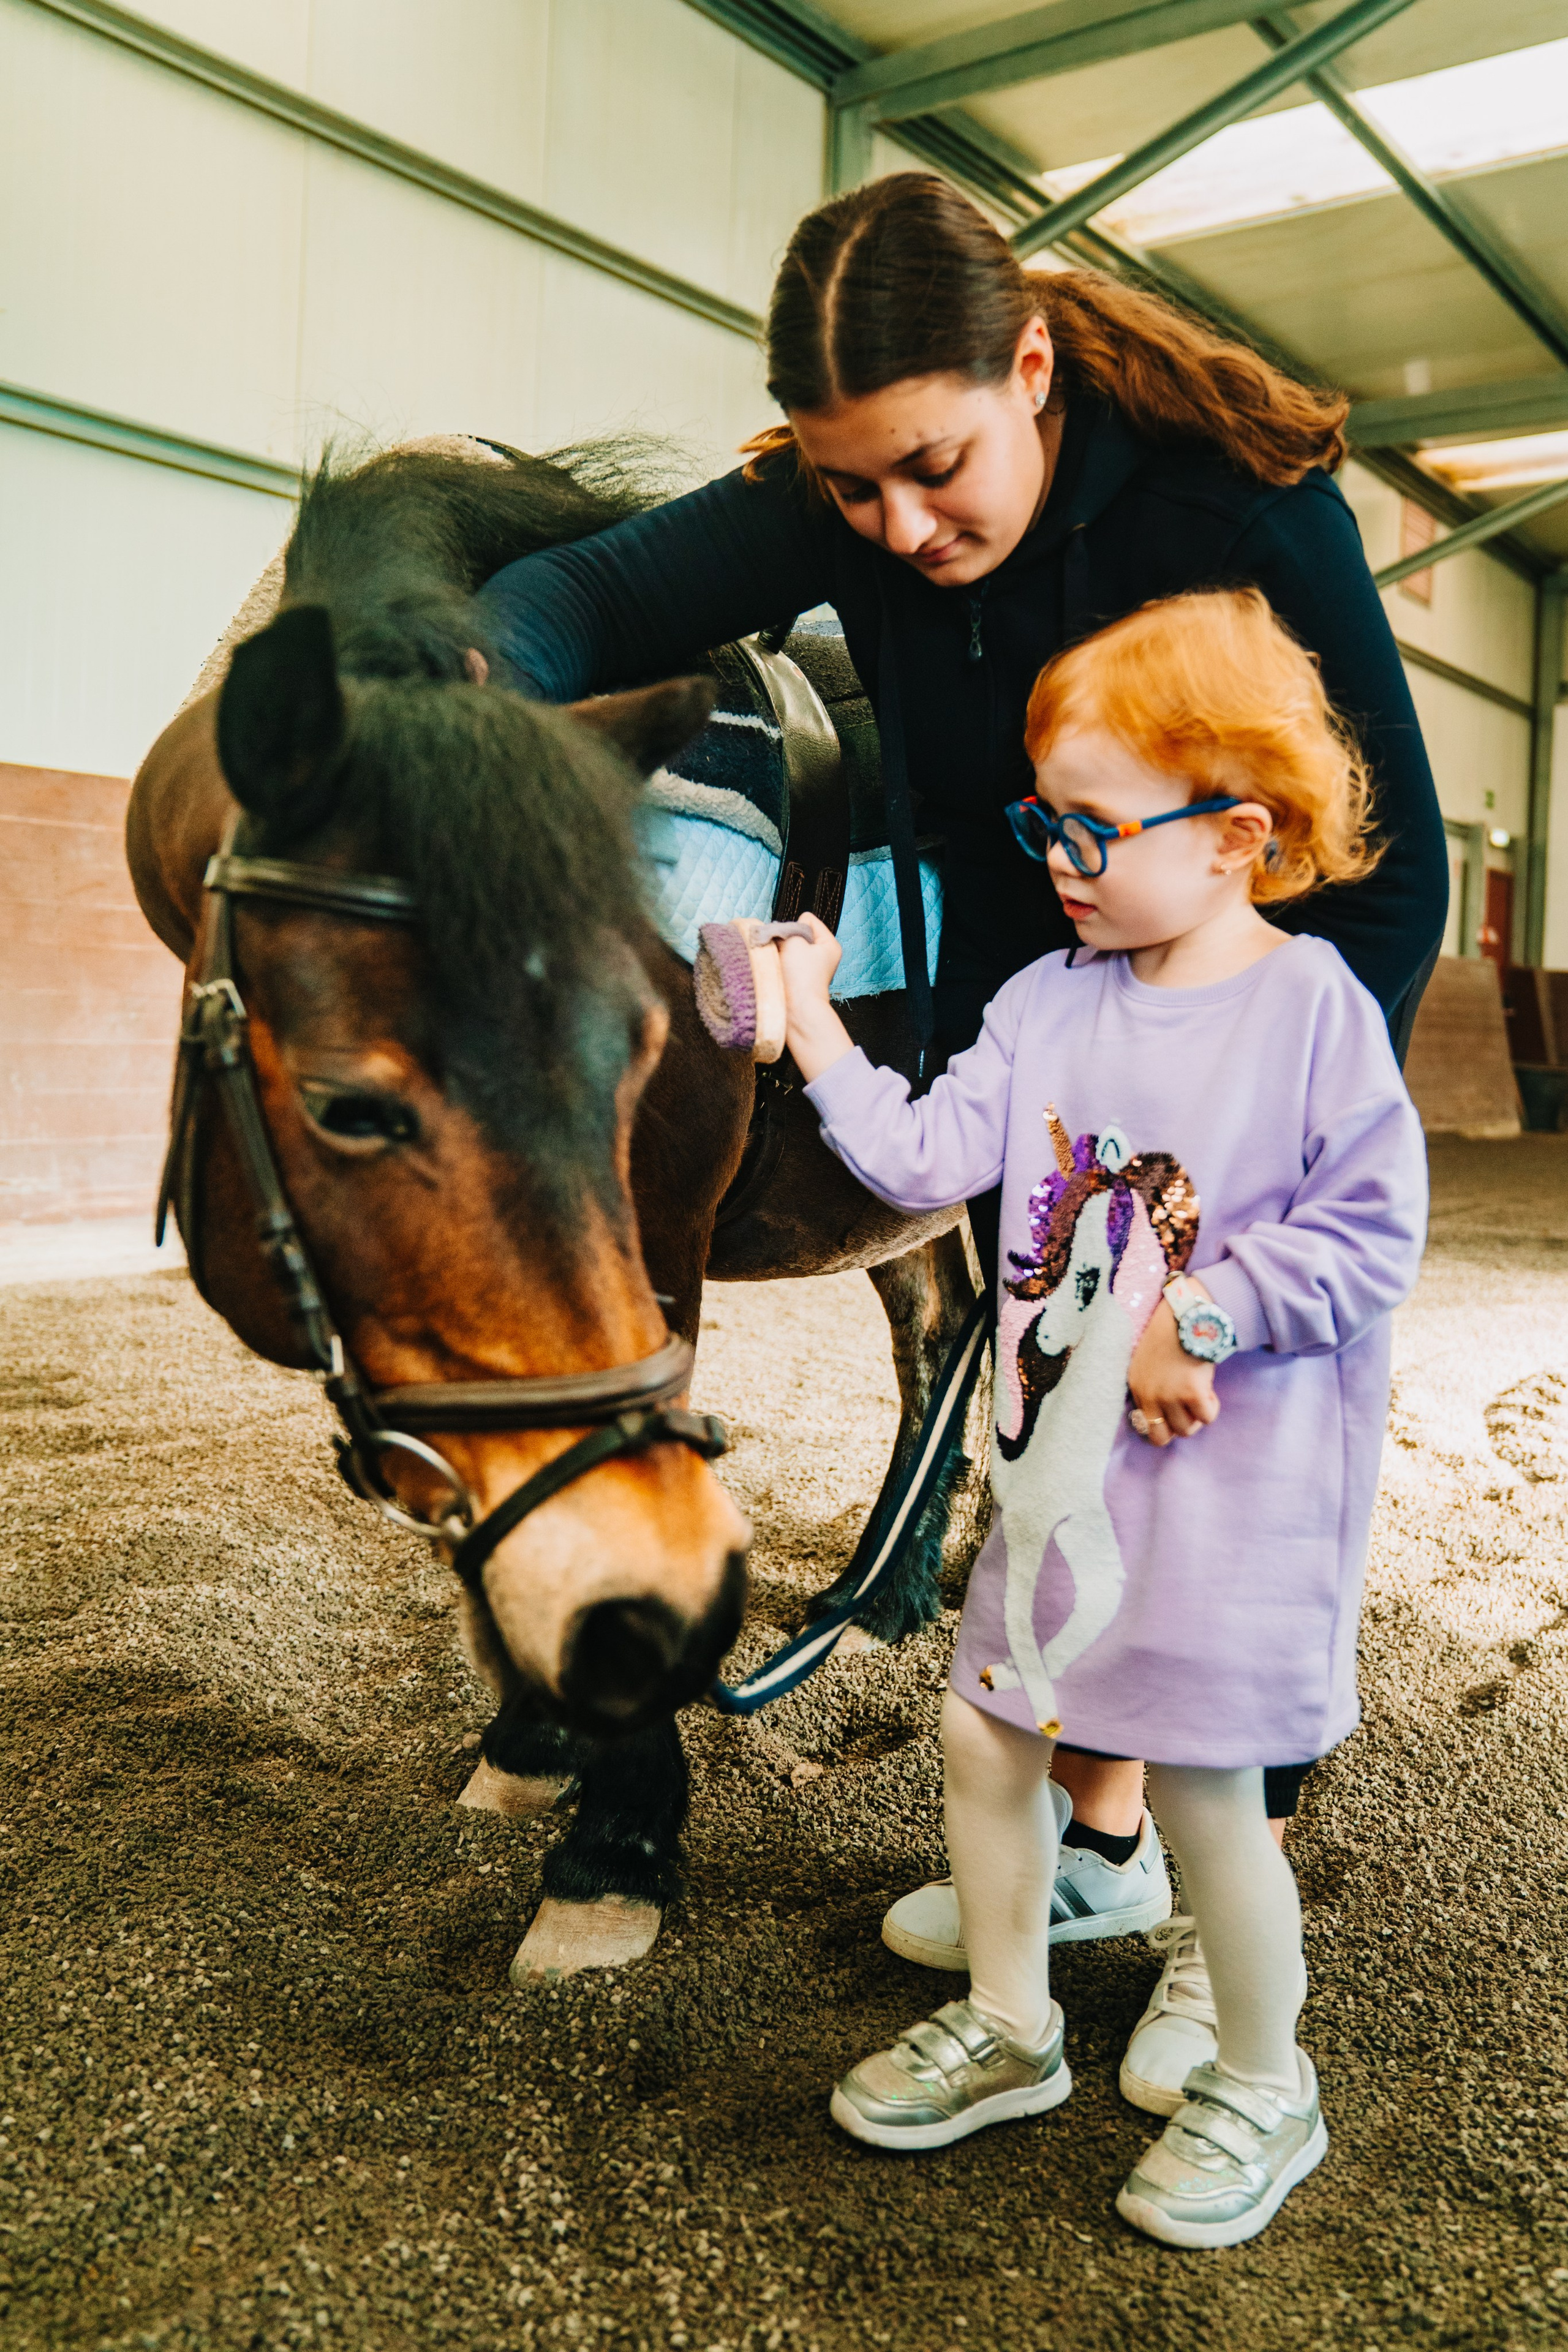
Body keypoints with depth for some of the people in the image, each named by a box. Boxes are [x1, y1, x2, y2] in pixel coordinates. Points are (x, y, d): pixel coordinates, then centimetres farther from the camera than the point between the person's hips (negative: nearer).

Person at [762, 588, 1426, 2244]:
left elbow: (1370, 1234, -14)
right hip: (1061, 1462, 6)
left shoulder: (1310, 1005, -12)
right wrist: (816, 1030, -13)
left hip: (1235, 1478, -6)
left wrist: (1198, 1322, -18)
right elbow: (930, 1158, -4)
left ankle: (1260, 2091, 29)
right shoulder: (1048, 1002, 5)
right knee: (984, 1731, 12)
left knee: (1204, 1789, 2)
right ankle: (1008, 2027, 36)